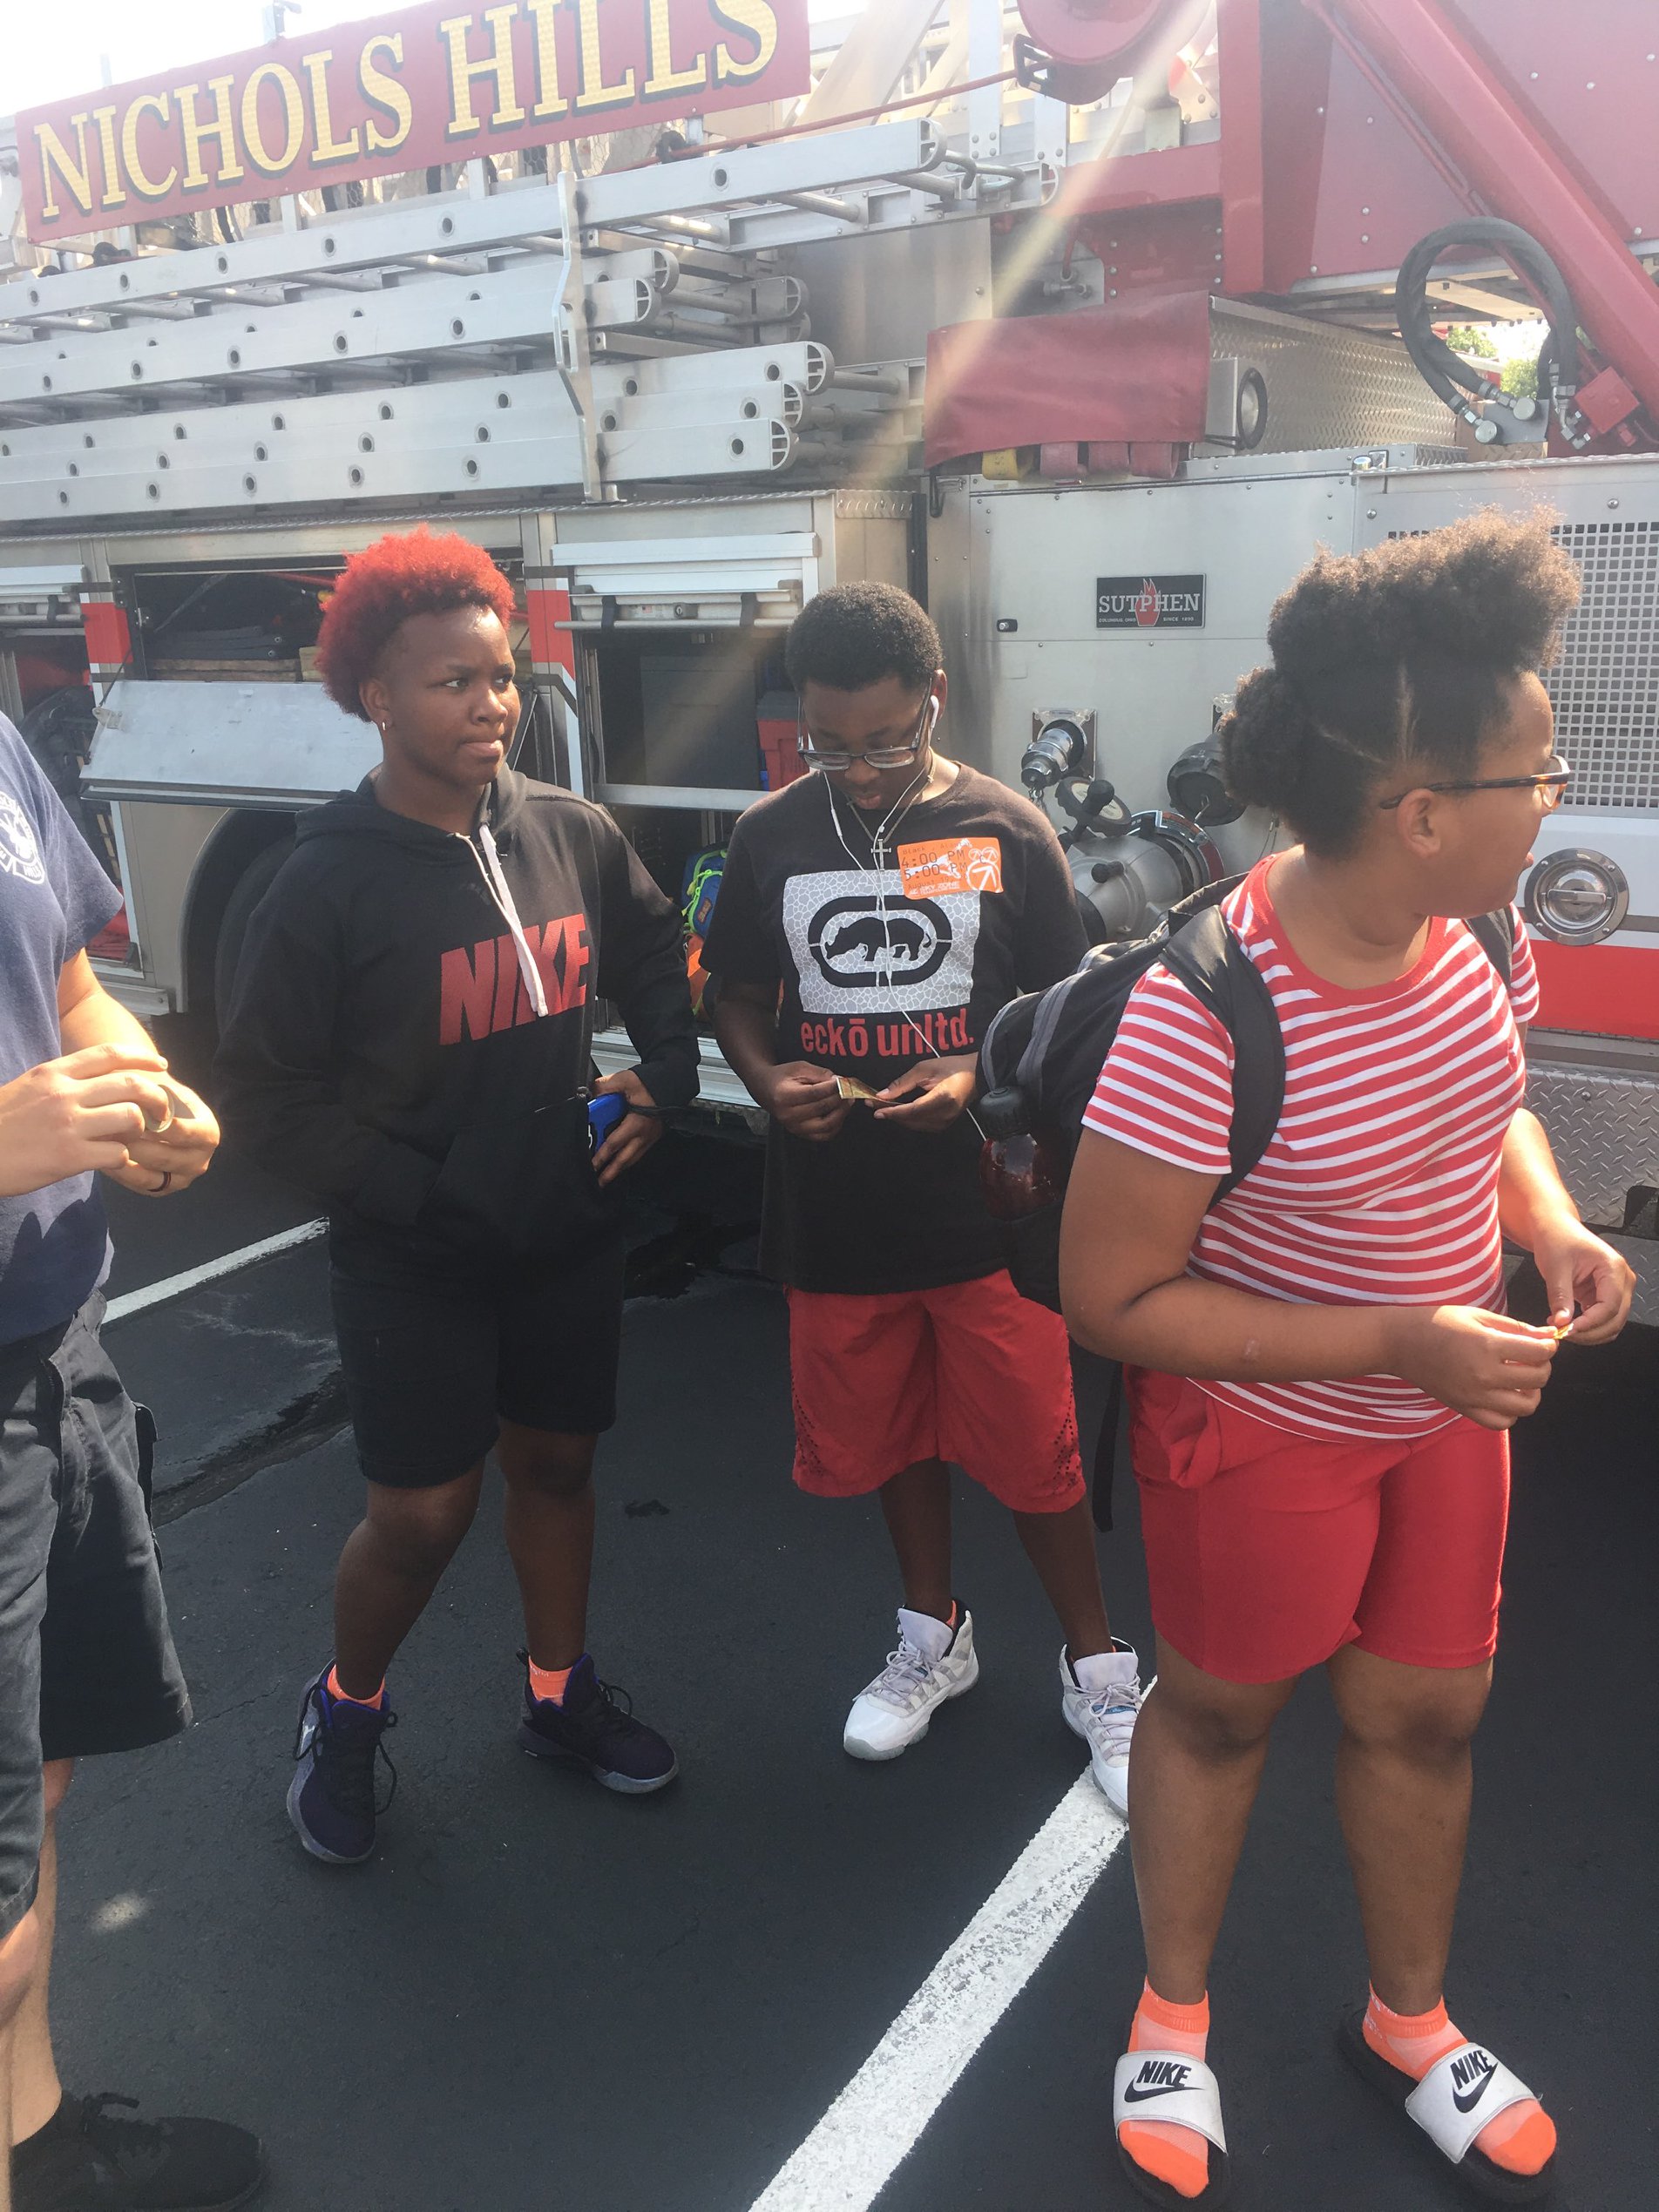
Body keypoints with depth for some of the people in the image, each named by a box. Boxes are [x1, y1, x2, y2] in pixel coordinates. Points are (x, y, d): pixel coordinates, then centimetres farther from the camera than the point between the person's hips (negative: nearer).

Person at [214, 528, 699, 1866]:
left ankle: (560, 1694, 39)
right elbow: (270, 1098, -10)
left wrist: (662, 1082, 2)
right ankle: (345, 1711, 32)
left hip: (571, 1229, 4)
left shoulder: (570, 834, -2)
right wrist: (417, 1194, -17)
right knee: (425, 1510, 2)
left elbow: (658, 964, 16)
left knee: (556, 1460, 17)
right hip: (414, 1258, -4)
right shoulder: (332, 880, -14)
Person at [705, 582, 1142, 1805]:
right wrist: (769, 1077, -12)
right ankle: (935, 1635, 41)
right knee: (892, 1432, 18)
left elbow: (1060, 1011, 0)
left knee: (1033, 1444, 5)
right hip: (836, 1203, 3)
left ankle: (1098, 1668, 27)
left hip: (985, 1199, -2)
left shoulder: (1009, 832, -5)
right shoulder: (773, 838, 1)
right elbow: (739, 1000, 9)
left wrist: (975, 1076, -19)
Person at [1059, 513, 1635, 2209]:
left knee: (1425, 1714, 21)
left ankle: (1408, 2020, 49)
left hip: (1445, 1406, 6)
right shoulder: (1206, 1016, -34)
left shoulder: (1473, 929, -12)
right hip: (1264, 1422, -6)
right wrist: (1399, 1341, -28)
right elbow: (1109, 1301, -26)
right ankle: (1172, 2019, 46)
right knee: (1218, 1709, 18)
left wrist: (1551, 1221, -10)